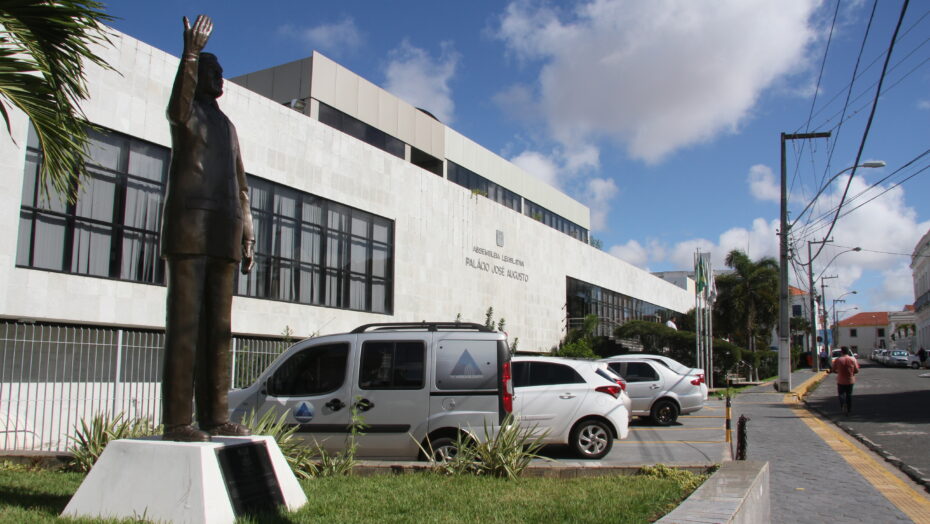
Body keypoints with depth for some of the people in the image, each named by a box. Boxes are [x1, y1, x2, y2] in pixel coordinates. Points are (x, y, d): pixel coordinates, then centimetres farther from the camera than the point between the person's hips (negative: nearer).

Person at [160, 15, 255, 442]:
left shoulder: (228, 127, 28)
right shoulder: (185, 111, 7)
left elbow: (241, 187, 24)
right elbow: (178, 106, -23)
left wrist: (247, 237, 15)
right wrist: (190, 53, -36)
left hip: (223, 234, 7)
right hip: (188, 225, -7)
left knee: (218, 325, 1)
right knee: (184, 321, -12)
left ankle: (214, 416, 3)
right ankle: (177, 421, -12)